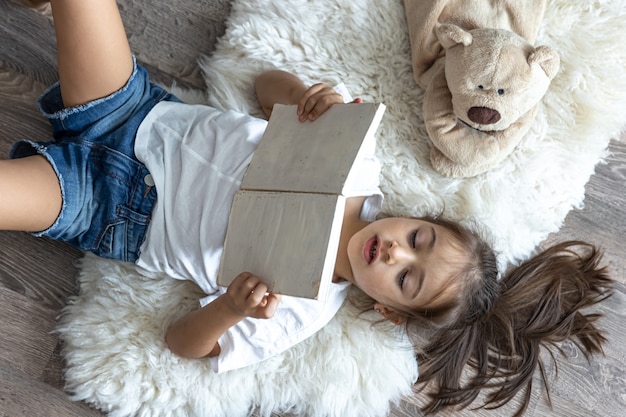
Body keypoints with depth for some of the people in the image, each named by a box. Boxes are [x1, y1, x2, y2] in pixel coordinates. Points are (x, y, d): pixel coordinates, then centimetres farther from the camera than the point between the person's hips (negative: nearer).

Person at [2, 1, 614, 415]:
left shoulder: (300, 313, -16)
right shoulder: (357, 165, -10)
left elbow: (182, 343, -14)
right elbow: (265, 84, -1)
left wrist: (228, 311, -37)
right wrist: (311, 97, -25)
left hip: (112, 217, -2)